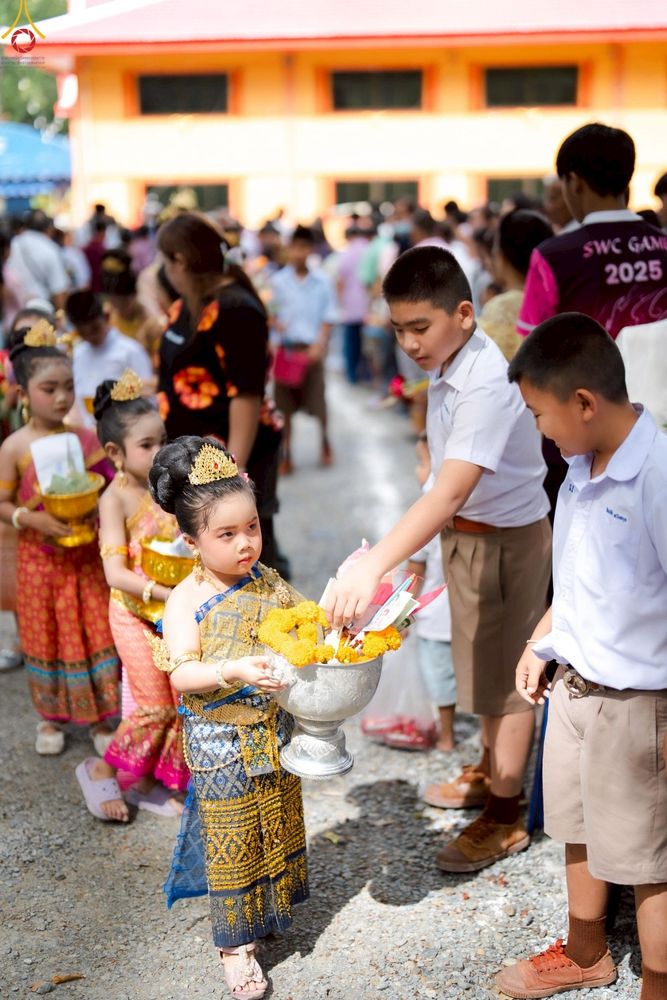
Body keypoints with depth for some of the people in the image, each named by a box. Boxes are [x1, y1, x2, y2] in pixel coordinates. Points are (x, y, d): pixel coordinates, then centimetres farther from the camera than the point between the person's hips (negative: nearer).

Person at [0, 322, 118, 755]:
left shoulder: (86, 437, -4)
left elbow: (109, 486, 6)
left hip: (89, 556, 2)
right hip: (41, 558, -1)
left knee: (97, 634, 7)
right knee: (46, 637, 11)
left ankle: (100, 717, 23)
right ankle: (52, 718, 30)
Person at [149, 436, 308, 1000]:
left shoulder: (272, 585, -1)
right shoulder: (187, 600, -14)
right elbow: (180, 674, -21)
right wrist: (235, 670, -35)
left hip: (275, 734, 4)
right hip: (221, 745, -4)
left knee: (279, 828, 19)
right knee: (231, 844, 6)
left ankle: (271, 910, 42)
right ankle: (235, 943, 22)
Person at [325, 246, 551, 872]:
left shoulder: (488, 384, -31)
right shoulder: (446, 367, -3)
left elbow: (449, 493, -43)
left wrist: (373, 565, -52)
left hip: (506, 539, -9)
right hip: (464, 533, 9)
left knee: (505, 674, 5)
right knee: (482, 663, 23)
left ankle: (504, 817, 20)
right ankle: (492, 773, 42)